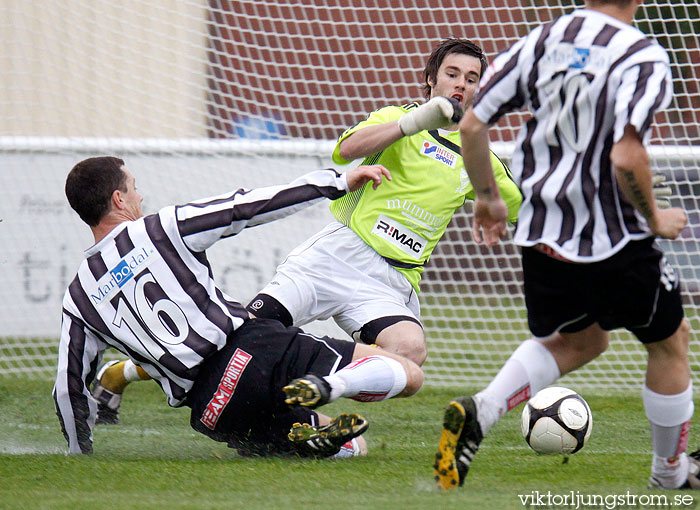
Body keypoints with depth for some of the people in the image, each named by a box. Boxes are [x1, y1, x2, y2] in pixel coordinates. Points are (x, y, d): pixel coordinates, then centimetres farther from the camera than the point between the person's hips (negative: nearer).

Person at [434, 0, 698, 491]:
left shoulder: (541, 40, 1)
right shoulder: (643, 57, -16)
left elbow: (471, 124, 3)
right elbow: (626, 157, -28)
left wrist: (487, 197, 18)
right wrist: (654, 219, -10)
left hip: (541, 233, 6)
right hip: (615, 240, -6)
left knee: (580, 340, 28)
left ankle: (477, 413, 5)